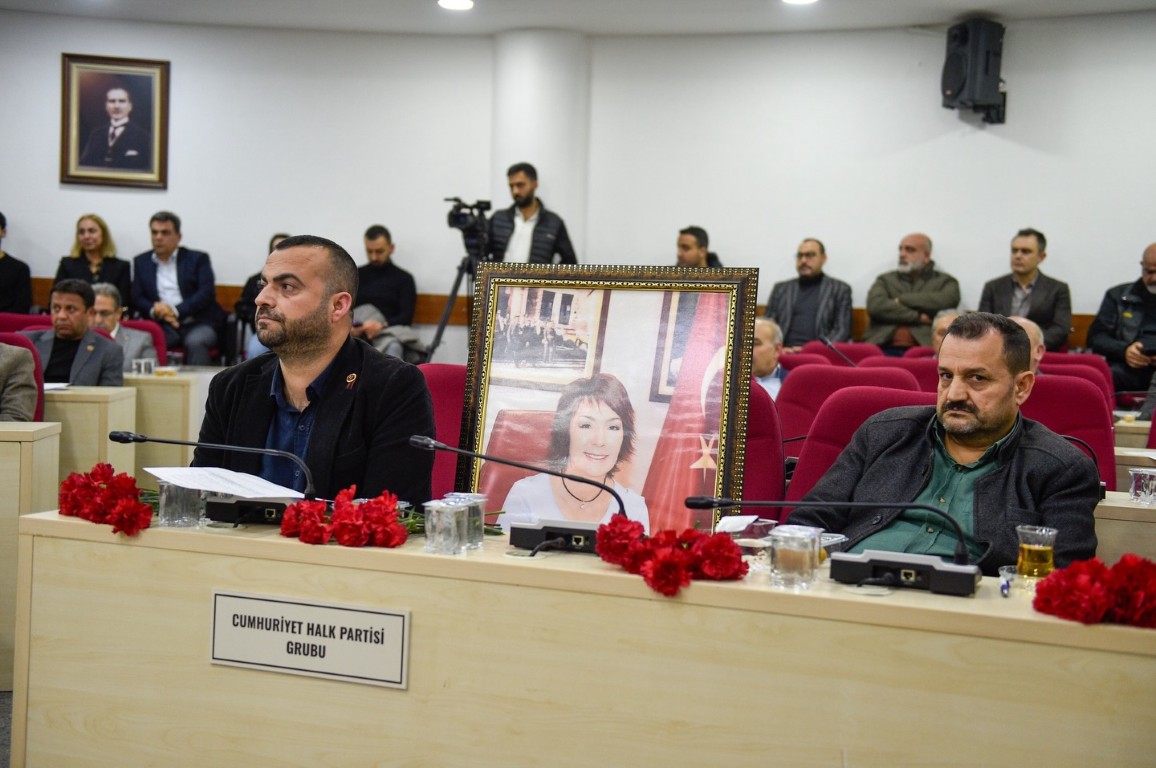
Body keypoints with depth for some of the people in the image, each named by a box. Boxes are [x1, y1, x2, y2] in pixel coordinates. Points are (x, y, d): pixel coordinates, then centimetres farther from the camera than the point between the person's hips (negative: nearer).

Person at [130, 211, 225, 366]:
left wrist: (175, 311, -16)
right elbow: (137, 298, 11)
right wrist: (154, 310, -12)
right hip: (162, 326, 2)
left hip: (197, 324, -2)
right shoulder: (141, 262, 18)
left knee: (195, 342, -35)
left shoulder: (197, 259, 9)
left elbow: (207, 293, -4)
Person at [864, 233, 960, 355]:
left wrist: (901, 300, -1)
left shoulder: (945, 281, 18)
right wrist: (918, 317, -4)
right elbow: (875, 306, 1)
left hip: (924, 349, -1)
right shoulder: (885, 280, 21)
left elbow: (947, 301, -5)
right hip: (884, 348, 2)